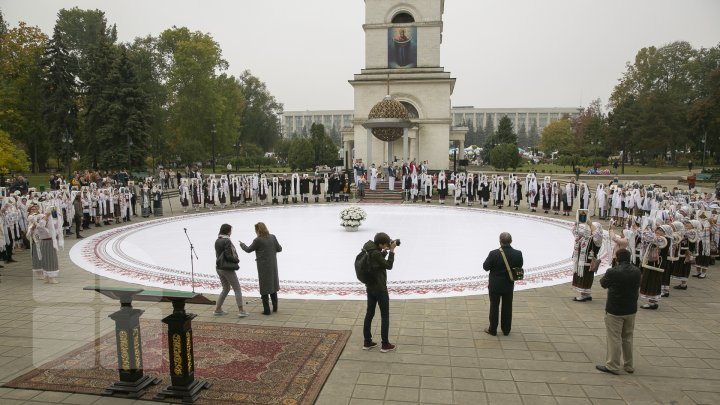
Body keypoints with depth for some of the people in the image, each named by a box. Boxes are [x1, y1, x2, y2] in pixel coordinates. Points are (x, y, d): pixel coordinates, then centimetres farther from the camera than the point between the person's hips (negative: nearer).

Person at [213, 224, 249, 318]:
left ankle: (217, 310, 19)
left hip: (219, 268, 8)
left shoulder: (217, 241, 8)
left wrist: (235, 259, 7)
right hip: (228, 268, -8)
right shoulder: (227, 241, -17)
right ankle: (241, 311, 2)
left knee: (226, 288, 20)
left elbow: (218, 255, 12)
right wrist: (237, 260, -1)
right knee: (237, 289, 1)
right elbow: (228, 255, -20)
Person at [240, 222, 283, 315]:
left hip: (263, 266, -5)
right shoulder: (272, 237, -2)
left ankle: (267, 310, 7)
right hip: (273, 265, 5)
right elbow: (279, 249, 5)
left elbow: (249, 250, -1)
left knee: (264, 287, 4)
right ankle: (275, 307, 21)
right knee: (273, 286, 16)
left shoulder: (258, 240, -15)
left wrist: (242, 245, 19)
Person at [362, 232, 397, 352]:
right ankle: (385, 345, 14)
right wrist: (392, 251, -13)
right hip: (380, 288, -8)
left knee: (369, 314, 15)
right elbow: (389, 266, -17)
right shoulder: (375, 253, -26)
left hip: (370, 287, 9)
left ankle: (367, 342, 24)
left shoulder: (369, 249, 1)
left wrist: (385, 251, 5)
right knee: (385, 316, 6)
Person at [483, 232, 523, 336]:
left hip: (495, 285, -3)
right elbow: (519, 267, 1)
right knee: (507, 308, 17)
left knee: (494, 307, 12)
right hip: (509, 285, 3)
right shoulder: (518, 254, -13)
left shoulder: (494, 253, -23)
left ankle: (493, 330, 24)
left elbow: (485, 267, -12)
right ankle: (506, 330, 29)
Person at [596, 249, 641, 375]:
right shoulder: (636, 271, -4)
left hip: (615, 311, -5)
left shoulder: (613, 272, -21)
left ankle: (612, 366, 10)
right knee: (628, 338, 17)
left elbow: (603, 284, -4)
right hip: (631, 310, 6)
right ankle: (628, 366, 27)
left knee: (614, 339, 3)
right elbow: (637, 287, 11)